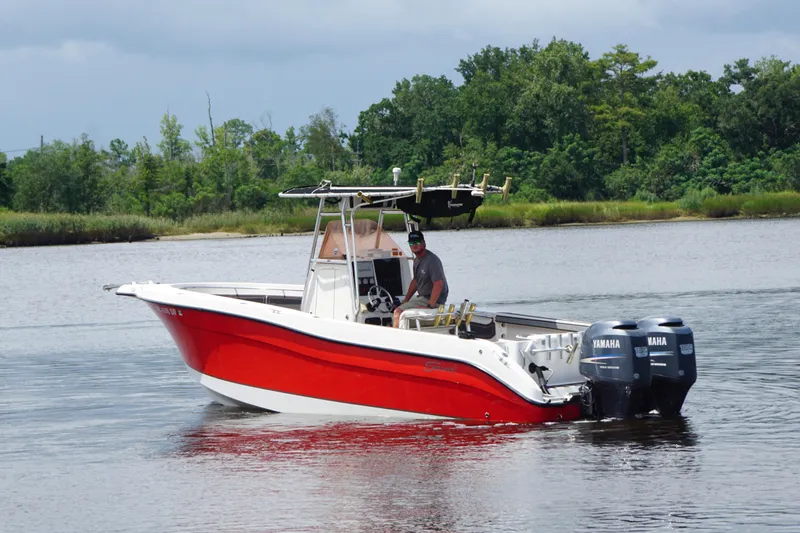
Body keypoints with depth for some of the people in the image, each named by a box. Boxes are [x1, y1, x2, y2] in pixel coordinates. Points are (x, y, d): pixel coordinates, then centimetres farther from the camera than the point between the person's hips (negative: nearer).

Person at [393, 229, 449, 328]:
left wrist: (429, 306, -27)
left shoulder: (432, 260, -20)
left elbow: (438, 285, -26)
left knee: (398, 312, -18)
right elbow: (415, 281, 24)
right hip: (422, 297, 10)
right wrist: (405, 301, 17)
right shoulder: (417, 260, 12)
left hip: (433, 299, -10)